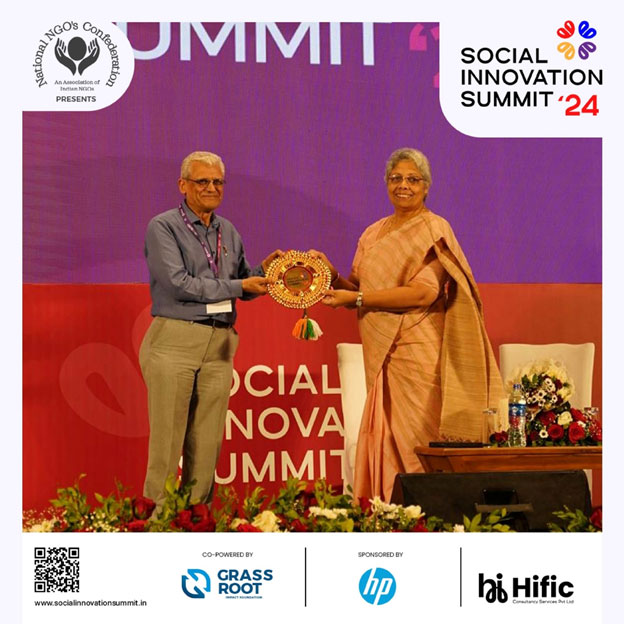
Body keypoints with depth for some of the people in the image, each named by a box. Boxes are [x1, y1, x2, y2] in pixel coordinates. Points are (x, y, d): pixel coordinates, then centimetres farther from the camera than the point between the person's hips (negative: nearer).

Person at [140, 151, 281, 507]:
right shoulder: (163, 228, -3)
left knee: (207, 444, 6)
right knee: (167, 440, -4)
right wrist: (238, 286, -11)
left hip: (219, 345, 6)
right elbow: (178, 284, -13)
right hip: (174, 342, -5)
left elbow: (244, 286, 22)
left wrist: (263, 270, 1)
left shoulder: (229, 232, 16)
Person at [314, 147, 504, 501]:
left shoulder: (434, 229, -5)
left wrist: (356, 298, -17)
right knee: (384, 440, 4)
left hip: (418, 351, -6)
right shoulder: (374, 234, 16)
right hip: (382, 354, 6)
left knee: (414, 442, -6)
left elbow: (424, 292, -17)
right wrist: (332, 274, -2)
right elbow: (361, 291, 18)